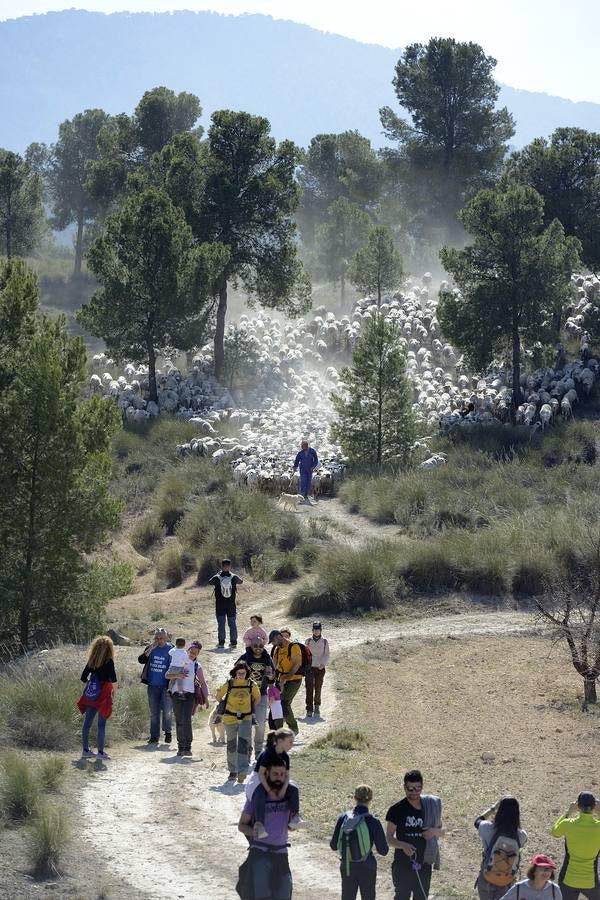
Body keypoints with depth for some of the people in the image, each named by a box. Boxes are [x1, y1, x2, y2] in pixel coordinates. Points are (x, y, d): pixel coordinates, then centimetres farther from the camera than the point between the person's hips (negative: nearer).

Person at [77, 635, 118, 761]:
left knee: (87, 722, 11)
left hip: (91, 695, 5)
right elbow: (113, 679, -15)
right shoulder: (108, 662, -10)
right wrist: (114, 689, 1)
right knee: (101, 724, -1)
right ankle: (100, 752, -1)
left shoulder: (91, 661, 5)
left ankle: (85, 750, 17)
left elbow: (83, 678, 7)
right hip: (103, 695, -5)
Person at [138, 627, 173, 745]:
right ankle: (154, 736, 12)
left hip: (165, 686, -3)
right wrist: (150, 649, -17)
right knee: (154, 712, 7)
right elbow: (141, 660, -6)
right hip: (152, 686, 3)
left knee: (167, 710, -10)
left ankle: (168, 732, 9)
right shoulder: (150, 648, 6)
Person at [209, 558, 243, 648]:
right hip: (231, 605, 1)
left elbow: (210, 582, 11)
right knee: (232, 623, 9)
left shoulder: (217, 578, -9)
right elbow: (241, 581, 15)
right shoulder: (234, 577, -6)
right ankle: (233, 641, 8)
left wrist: (218, 573, 18)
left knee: (221, 624, 4)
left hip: (220, 605, -1)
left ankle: (221, 642, 1)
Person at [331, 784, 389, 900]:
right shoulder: (373, 821, -15)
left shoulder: (343, 818, -7)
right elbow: (383, 851, -11)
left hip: (346, 868, 3)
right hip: (366, 869, -3)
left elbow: (333, 845, 0)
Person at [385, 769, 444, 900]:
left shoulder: (431, 807, 3)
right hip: (403, 864, -3)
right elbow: (389, 837, -4)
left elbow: (442, 831, 14)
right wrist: (403, 845, -24)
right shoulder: (397, 810, -7)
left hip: (424, 864, 3)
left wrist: (435, 831, -10)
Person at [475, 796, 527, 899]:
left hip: (486, 880, 0)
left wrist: (493, 808, 10)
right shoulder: (521, 836, -19)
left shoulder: (488, 829, -23)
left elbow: (478, 821, 0)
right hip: (507, 883, 0)